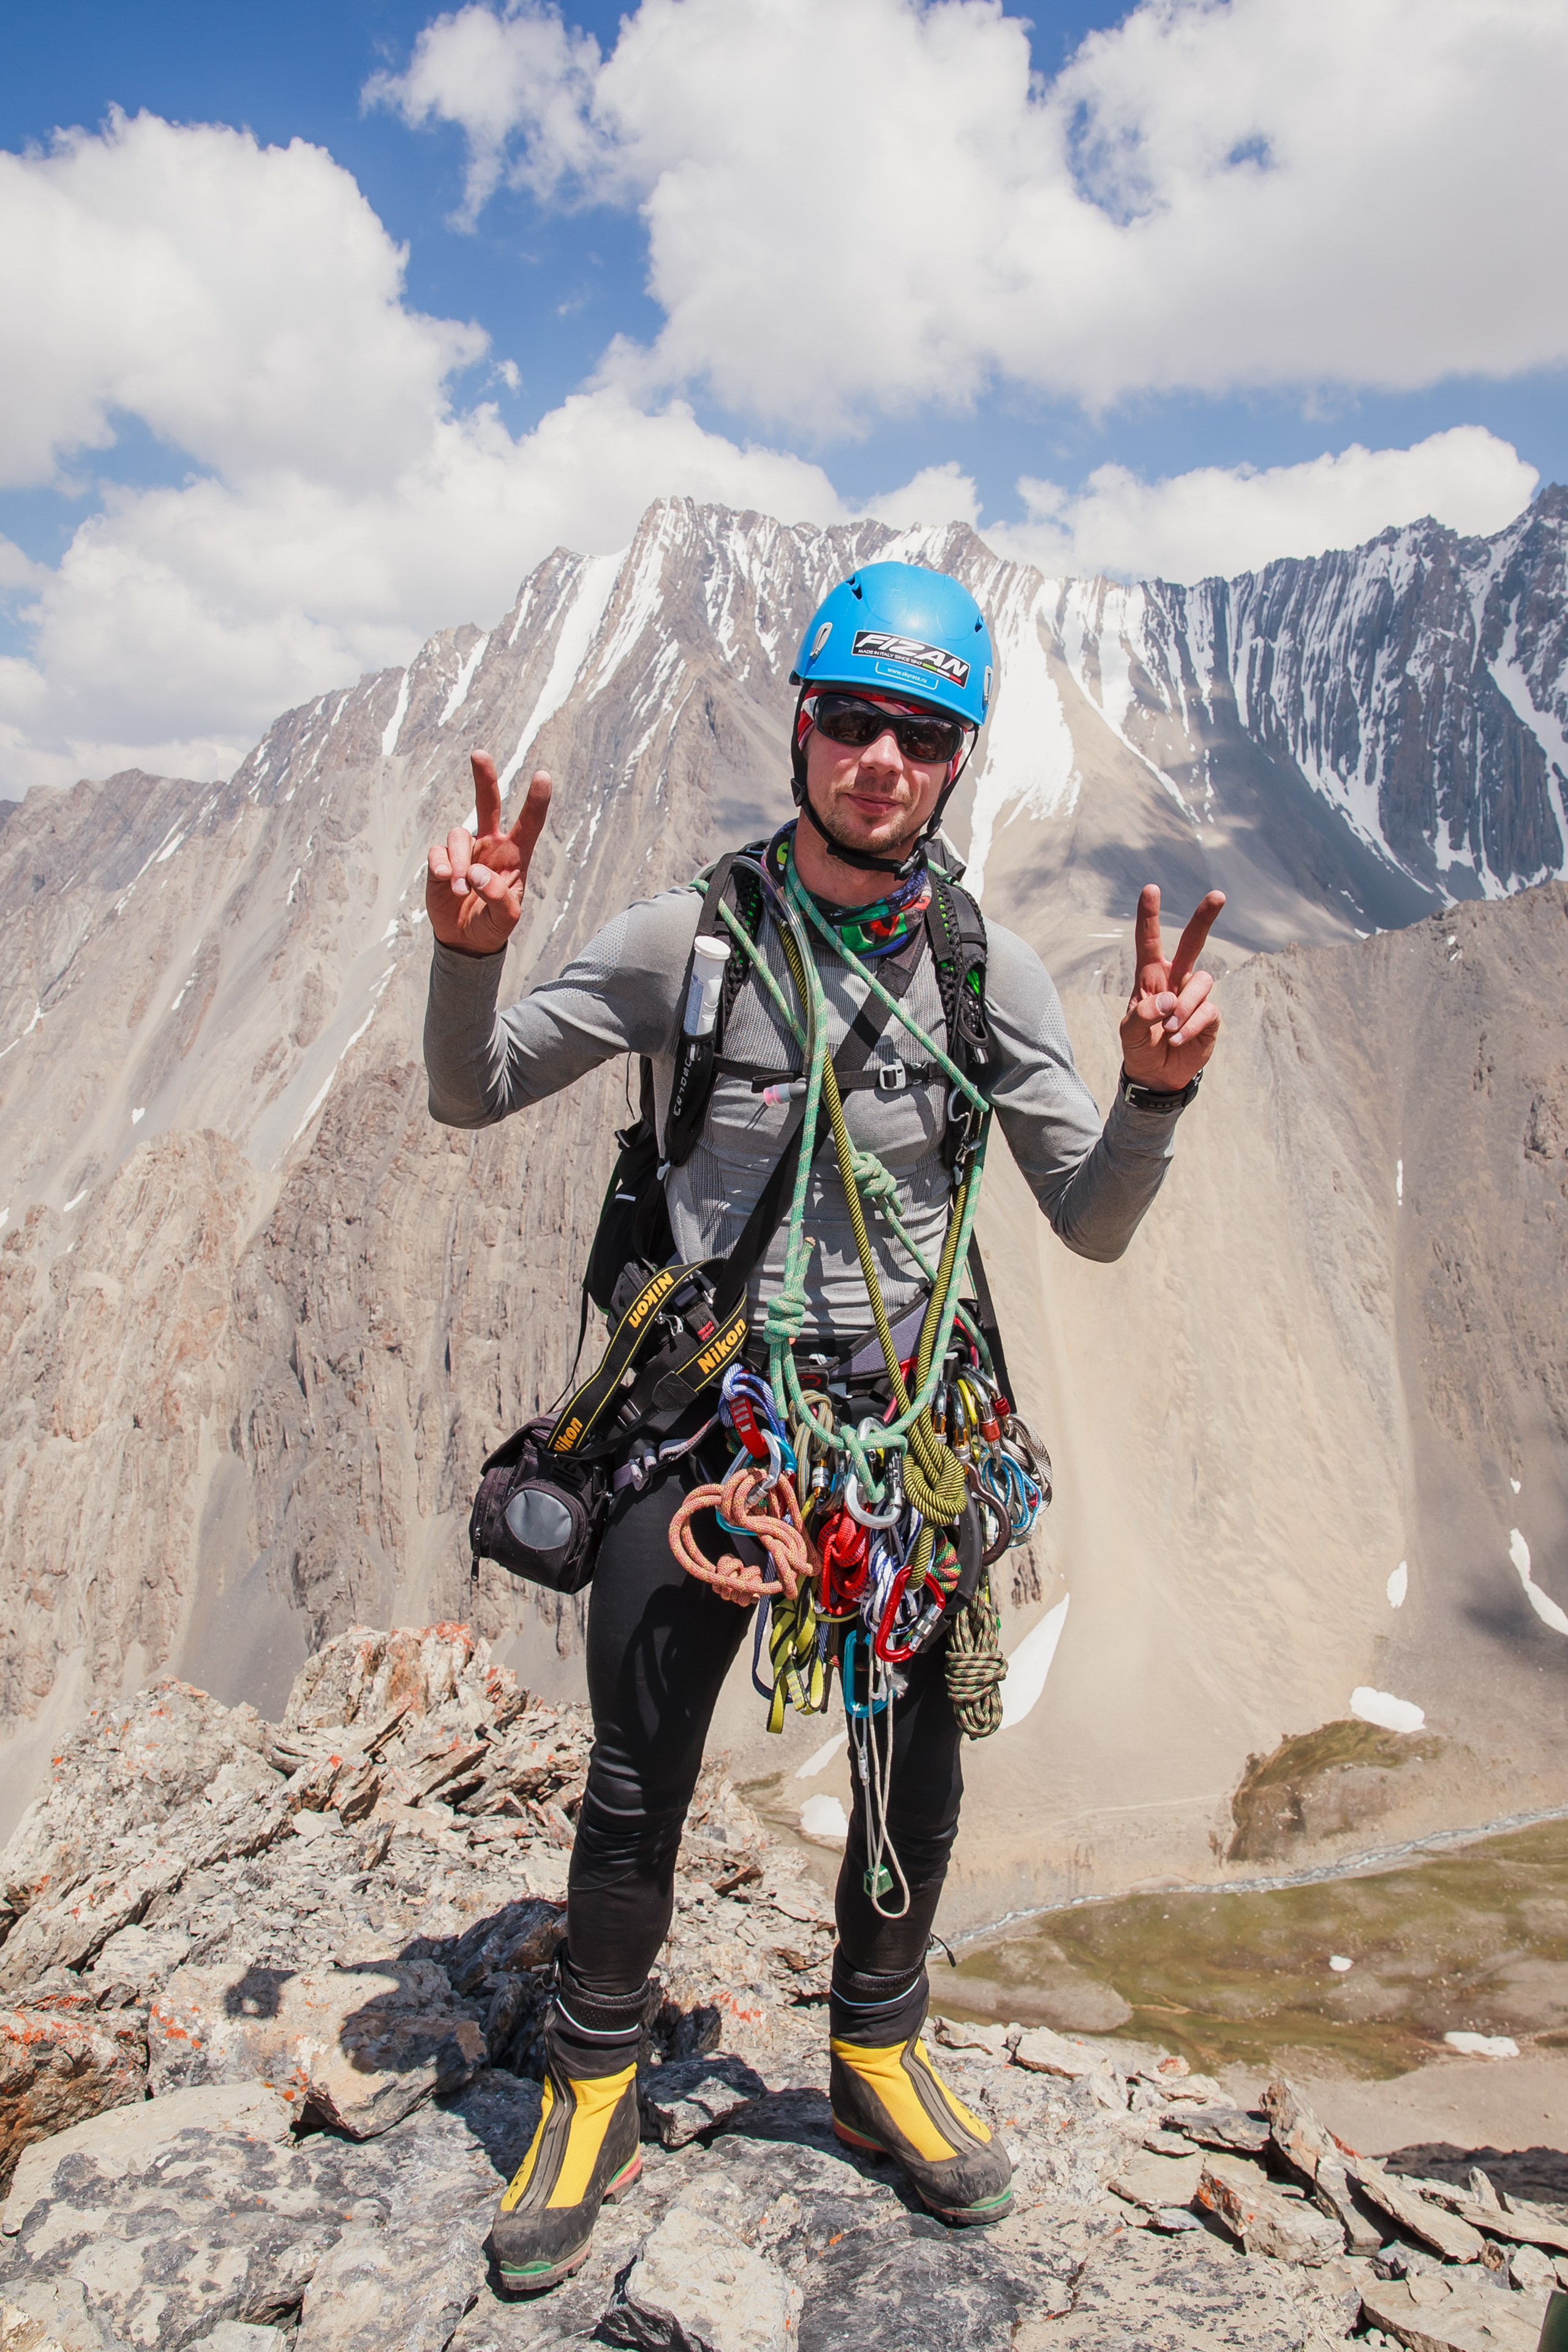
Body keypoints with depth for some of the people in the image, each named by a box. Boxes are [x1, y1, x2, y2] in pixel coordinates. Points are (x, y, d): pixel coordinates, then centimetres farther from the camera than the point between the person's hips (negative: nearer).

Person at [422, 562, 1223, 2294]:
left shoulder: (990, 970, -3)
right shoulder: (687, 936, -8)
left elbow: (1093, 1227, -1)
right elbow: (469, 1097, 0)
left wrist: (1157, 1090, -20)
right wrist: (470, 950, -20)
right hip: (695, 1411, -2)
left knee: (917, 1770, 14)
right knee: (636, 1790, 6)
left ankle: (876, 2056, 40)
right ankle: (593, 2099, 31)